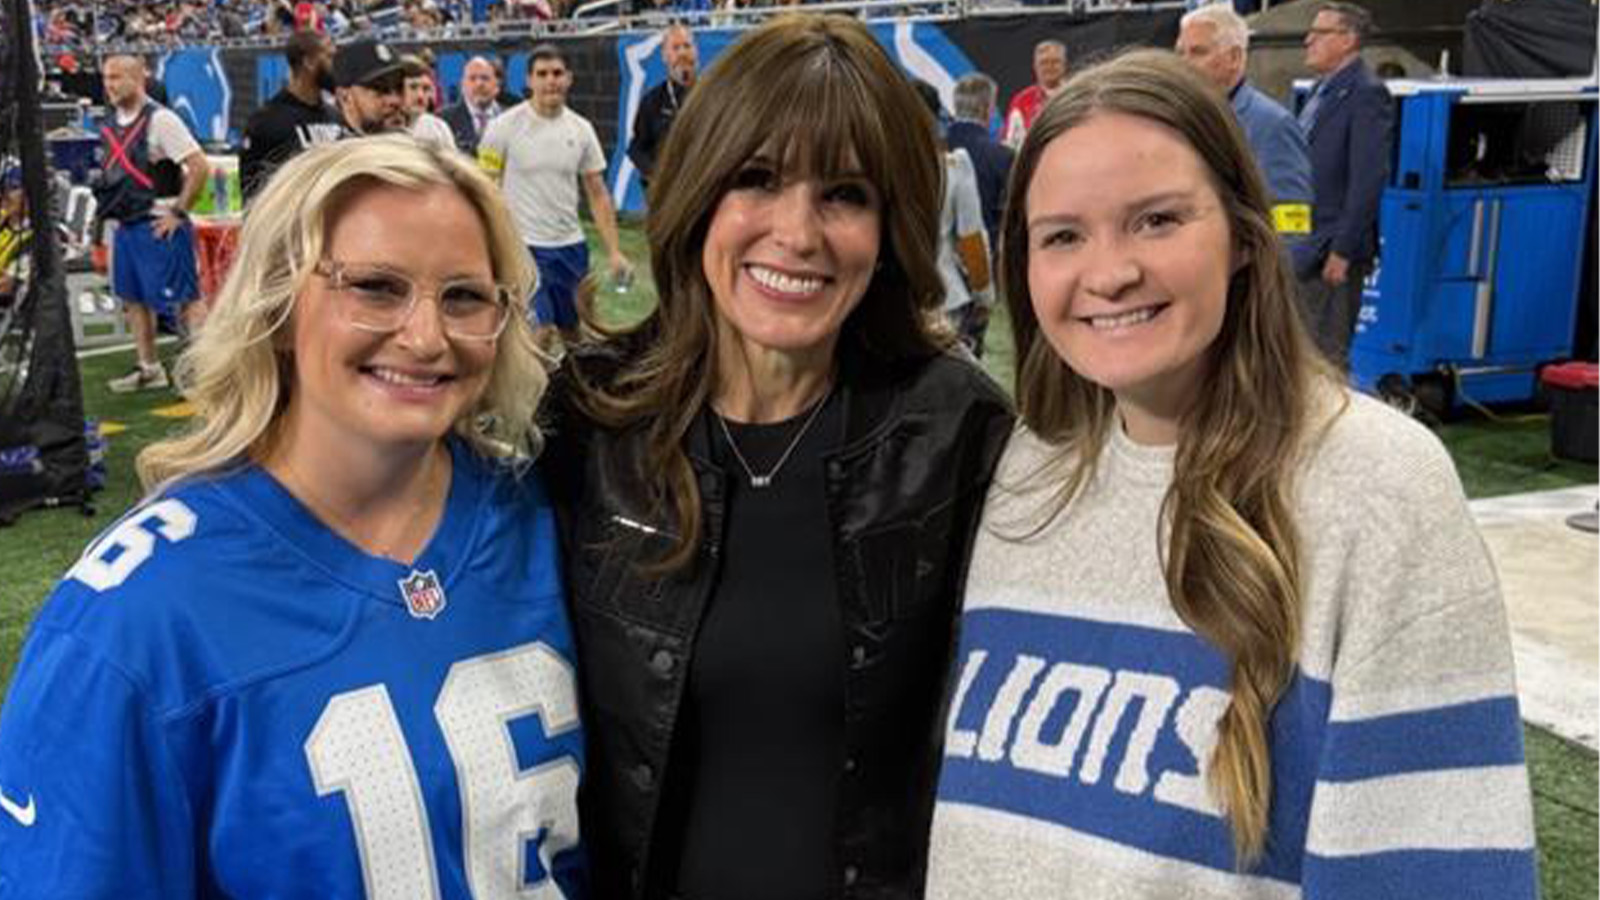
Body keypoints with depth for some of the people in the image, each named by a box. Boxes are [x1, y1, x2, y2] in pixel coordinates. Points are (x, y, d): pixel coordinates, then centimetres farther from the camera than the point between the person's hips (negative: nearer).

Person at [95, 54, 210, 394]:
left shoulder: (160, 120, -13)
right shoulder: (111, 126, 12)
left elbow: (199, 167, -17)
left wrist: (178, 212, -15)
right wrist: (109, 213, 15)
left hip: (160, 227, -9)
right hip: (126, 226, 9)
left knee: (184, 299, -6)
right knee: (133, 298, 13)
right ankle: (148, 369, 24)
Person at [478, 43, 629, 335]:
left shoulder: (581, 129, 5)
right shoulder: (504, 127, -6)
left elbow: (598, 194, 8)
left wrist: (614, 251, 1)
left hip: (571, 248, 4)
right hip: (523, 247, -4)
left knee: (572, 334, 11)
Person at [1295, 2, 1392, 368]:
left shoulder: (1366, 94, -12)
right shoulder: (1321, 90, 16)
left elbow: (1368, 179, -18)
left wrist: (1342, 251, -20)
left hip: (1331, 252, -9)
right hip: (1302, 246, 9)